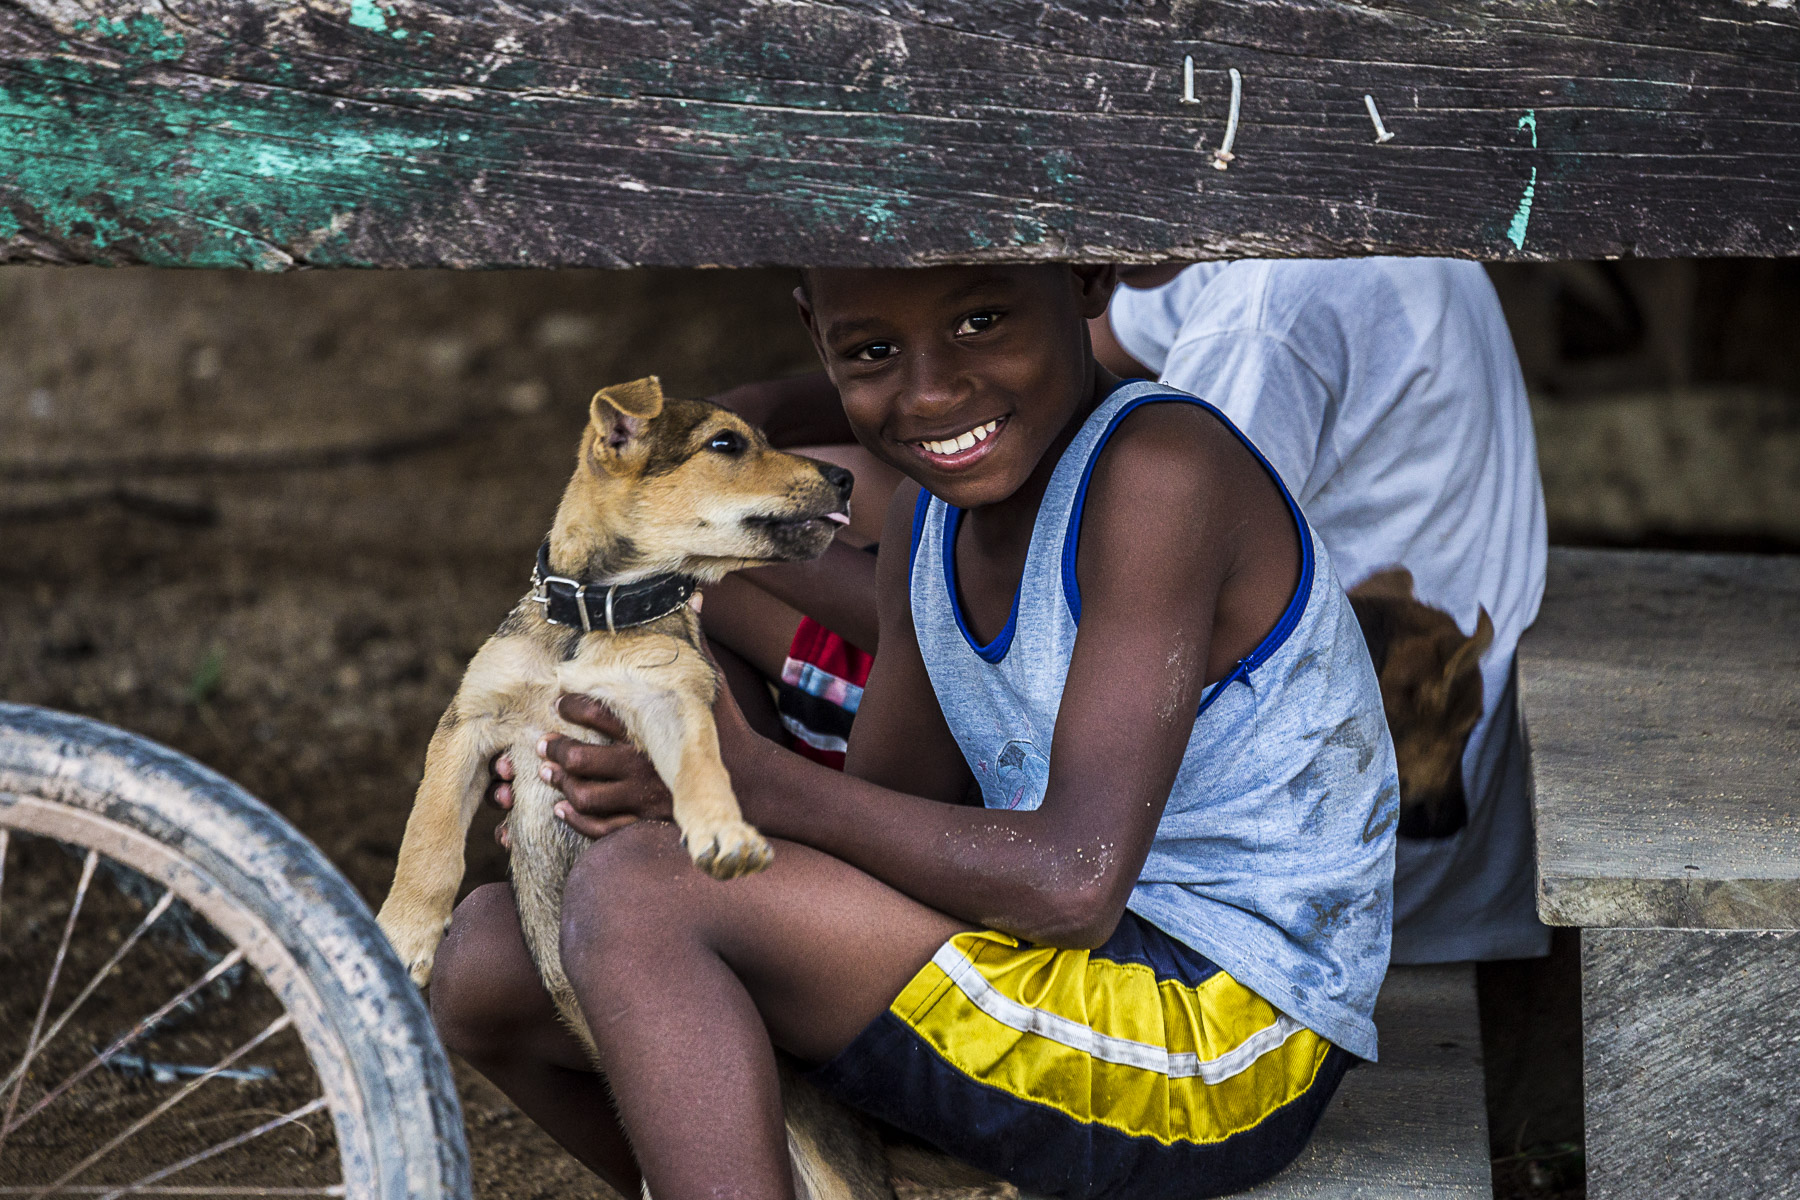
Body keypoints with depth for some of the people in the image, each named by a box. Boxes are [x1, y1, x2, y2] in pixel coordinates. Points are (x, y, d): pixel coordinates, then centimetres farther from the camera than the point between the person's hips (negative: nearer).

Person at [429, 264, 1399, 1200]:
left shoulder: (1160, 468, -18)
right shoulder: (929, 518, 8)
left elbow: (1077, 882, -25)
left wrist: (753, 779, -17)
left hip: (1221, 1040, -9)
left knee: (640, 892, -23)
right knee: (483, 954, 8)